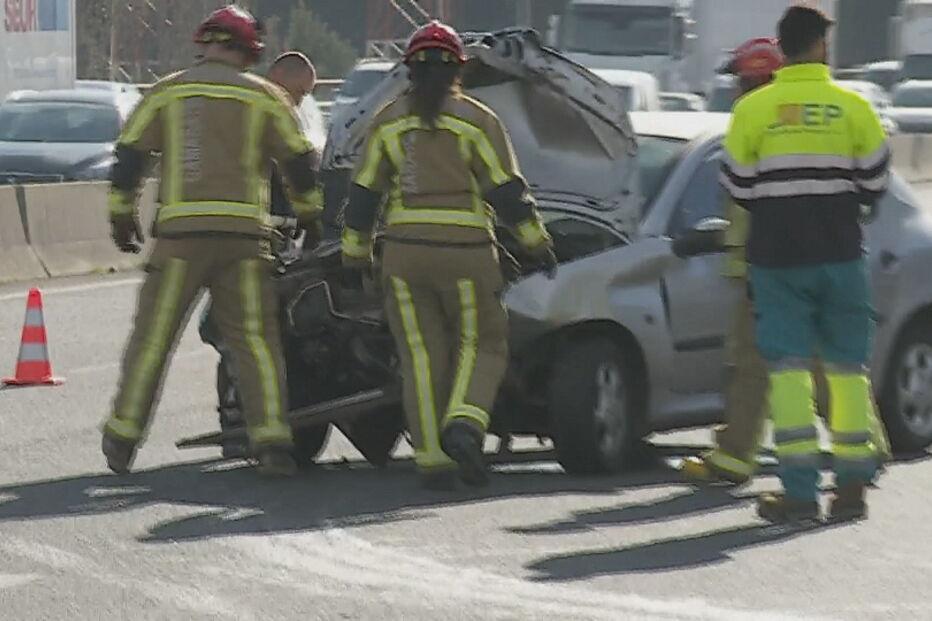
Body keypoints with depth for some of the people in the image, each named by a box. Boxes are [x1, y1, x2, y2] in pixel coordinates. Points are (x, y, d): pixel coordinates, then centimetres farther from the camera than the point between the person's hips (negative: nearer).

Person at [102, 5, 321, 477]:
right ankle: (272, 441, -7)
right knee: (255, 339, 2)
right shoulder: (263, 96, 7)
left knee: (152, 337, 6)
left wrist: (121, 216, 19)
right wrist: (308, 216, 25)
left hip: (180, 231, 0)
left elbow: (128, 158, 8)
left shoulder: (166, 93, 9)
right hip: (244, 234, 0)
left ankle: (122, 439, 10)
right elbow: (298, 163, 10)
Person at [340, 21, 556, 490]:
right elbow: (507, 191, -5)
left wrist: (354, 254, 16)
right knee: (481, 345, 10)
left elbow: (363, 195, 7)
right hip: (466, 253, -2)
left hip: (405, 251, 2)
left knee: (423, 357, 7)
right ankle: (463, 426, -14)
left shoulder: (388, 122, 5)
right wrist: (537, 241, 7)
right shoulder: (476, 121, -4)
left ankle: (433, 460, 2)